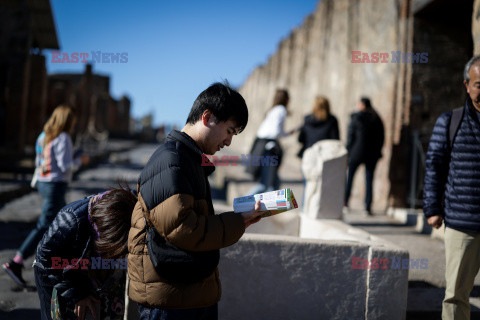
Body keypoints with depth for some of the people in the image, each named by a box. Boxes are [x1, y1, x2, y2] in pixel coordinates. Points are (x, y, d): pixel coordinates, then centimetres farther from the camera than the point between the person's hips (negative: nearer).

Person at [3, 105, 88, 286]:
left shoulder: (44, 136, 10)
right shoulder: (63, 138, -15)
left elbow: (38, 163, 15)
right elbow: (66, 166, -19)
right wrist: (80, 161, 0)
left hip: (43, 183, 9)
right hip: (56, 185, -9)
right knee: (44, 227, -8)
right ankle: (15, 264, -11)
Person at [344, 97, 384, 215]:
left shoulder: (356, 117, -8)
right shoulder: (377, 119, 4)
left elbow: (350, 136, -7)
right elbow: (381, 136, 7)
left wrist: (348, 152, -1)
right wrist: (377, 151, 14)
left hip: (357, 152, -3)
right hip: (372, 154, 3)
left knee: (350, 175, 13)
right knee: (369, 180, 5)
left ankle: (345, 201, 18)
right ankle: (368, 207, 2)